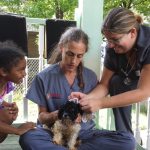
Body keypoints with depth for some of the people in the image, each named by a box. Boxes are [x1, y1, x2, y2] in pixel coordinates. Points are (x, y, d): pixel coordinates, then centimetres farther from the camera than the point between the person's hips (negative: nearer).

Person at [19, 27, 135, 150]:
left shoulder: (90, 77, 3)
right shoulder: (44, 77, -2)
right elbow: (42, 116, 2)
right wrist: (55, 115, -21)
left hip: (84, 132, 3)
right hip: (54, 132, -2)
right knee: (27, 138, -37)